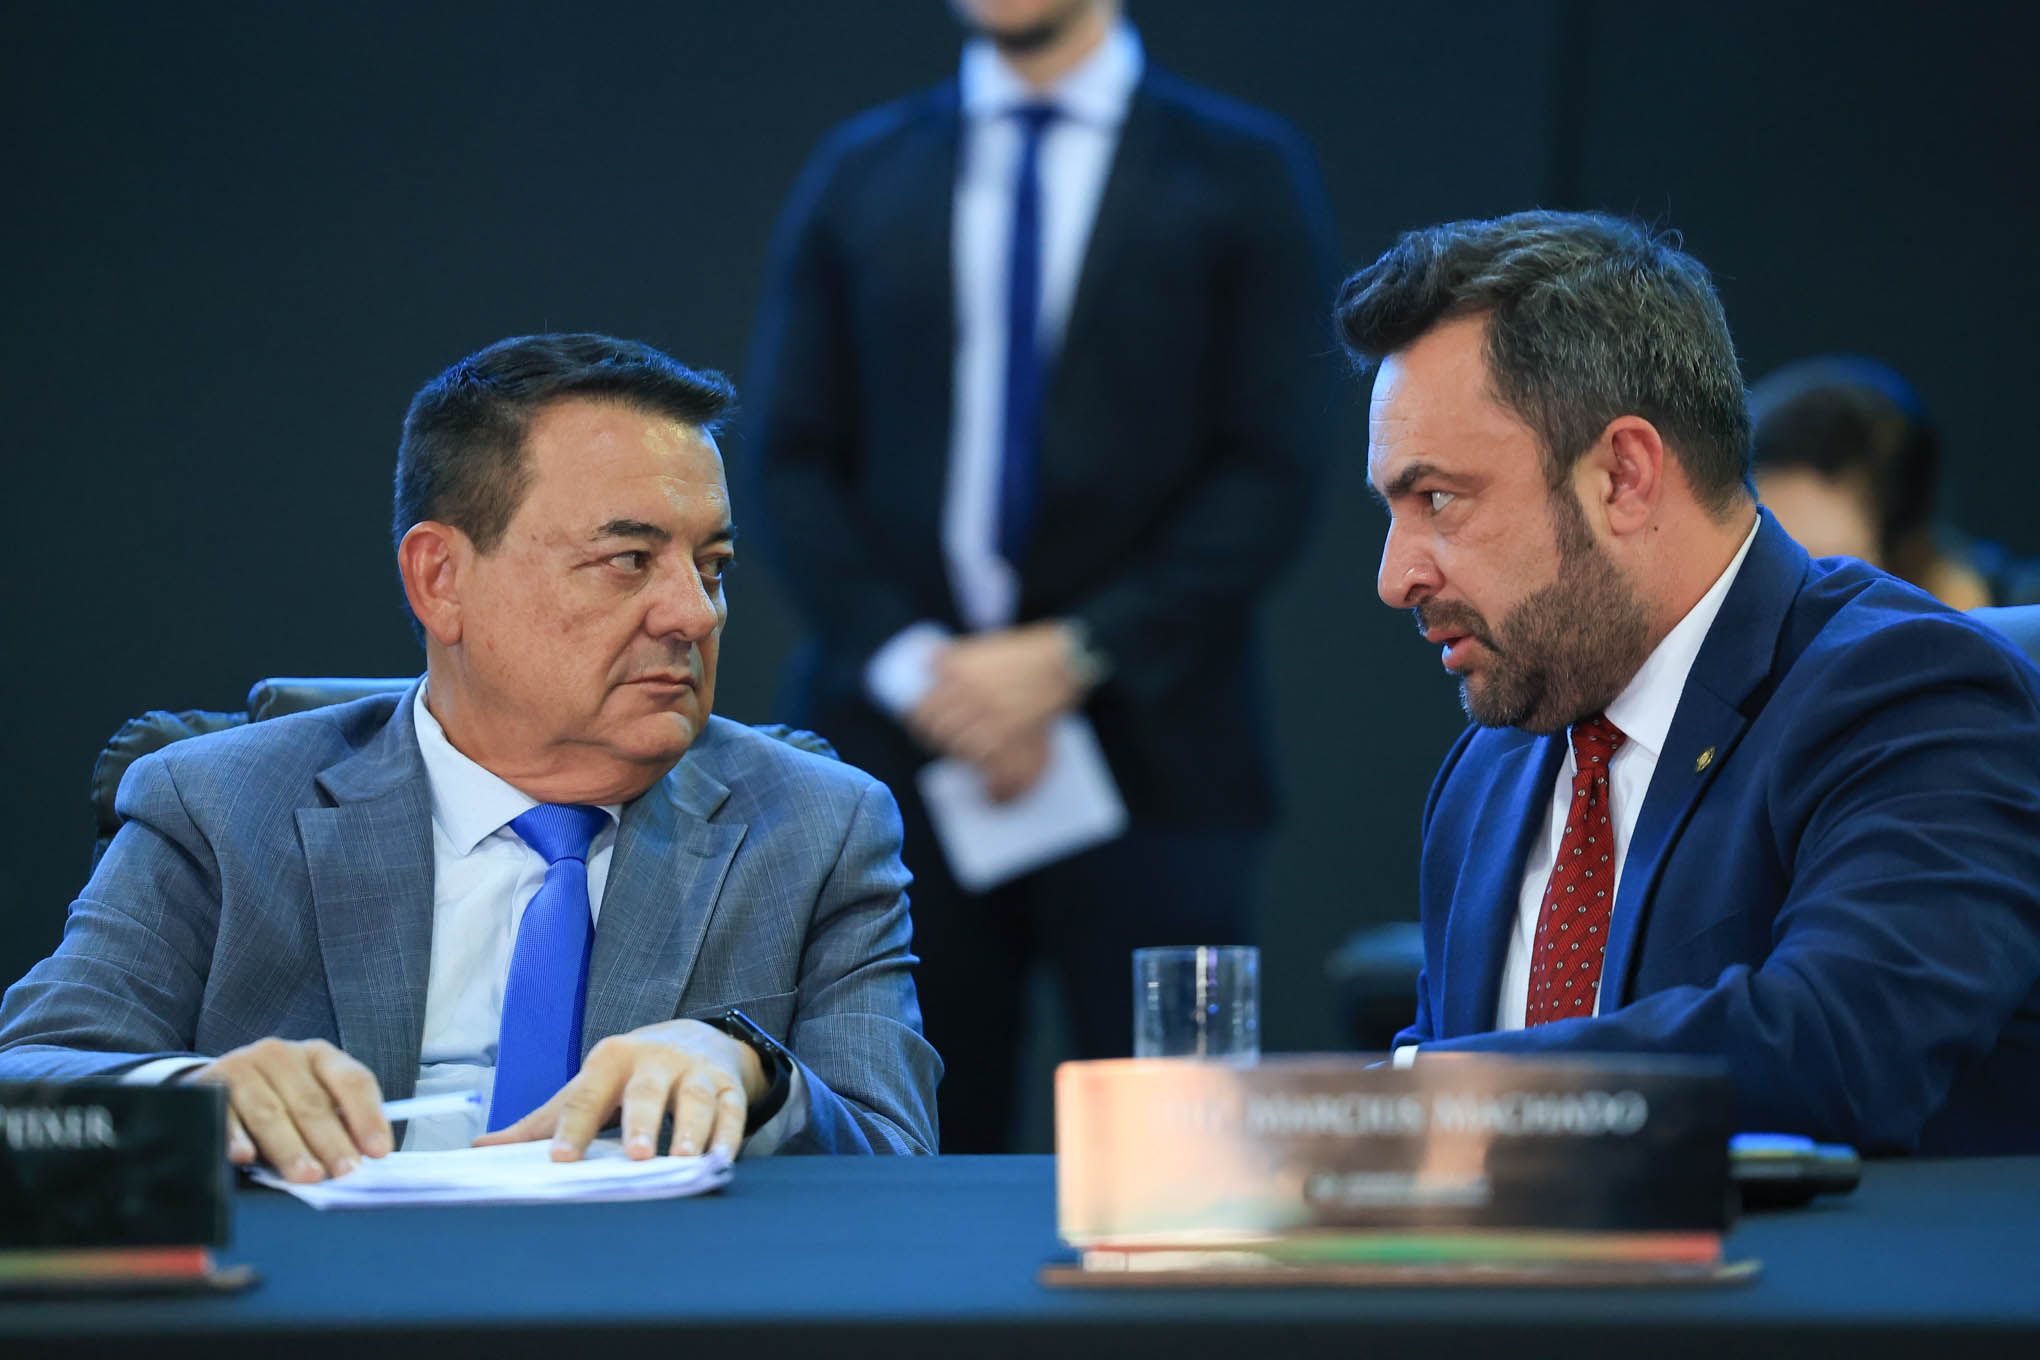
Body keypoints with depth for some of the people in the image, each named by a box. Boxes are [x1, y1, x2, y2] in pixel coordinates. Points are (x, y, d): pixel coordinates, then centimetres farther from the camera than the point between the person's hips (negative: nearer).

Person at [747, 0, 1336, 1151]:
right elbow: (798, 461, 9)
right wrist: (908, 665, -7)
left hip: (1149, 748, -2)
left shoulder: (1245, 174, 6)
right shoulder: (859, 178, 15)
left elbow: (1275, 473, -1)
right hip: (899, 745, 2)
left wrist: (1076, 655, -11)